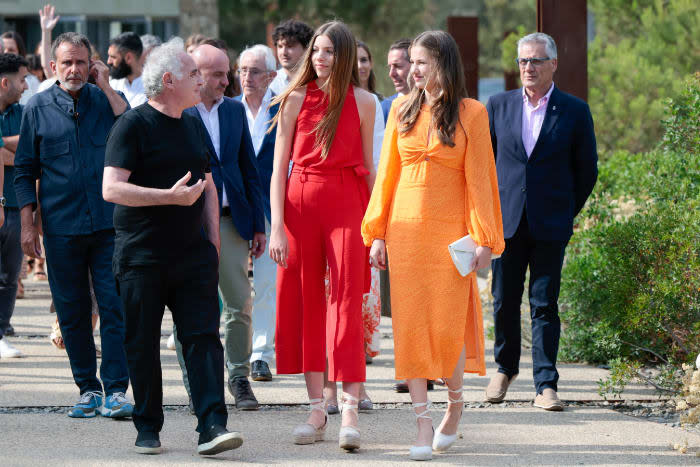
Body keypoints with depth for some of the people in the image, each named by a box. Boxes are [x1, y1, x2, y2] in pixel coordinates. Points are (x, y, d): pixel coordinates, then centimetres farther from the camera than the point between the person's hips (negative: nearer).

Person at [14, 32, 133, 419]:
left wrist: (107, 87, -10)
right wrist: (27, 224, 2)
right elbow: (25, 170, 8)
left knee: (115, 306, -7)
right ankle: (88, 389, 14)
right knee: (72, 311, 5)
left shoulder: (106, 100, 6)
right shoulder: (38, 108, 6)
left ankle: (116, 390, -5)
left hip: (108, 223, -1)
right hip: (61, 226, 1)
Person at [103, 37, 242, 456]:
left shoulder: (194, 126, 15)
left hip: (193, 253, 5)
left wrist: (213, 240, 14)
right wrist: (171, 196, -20)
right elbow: (112, 189, -16)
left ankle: (213, 425, -12)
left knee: (203, 336, -6)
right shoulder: (134, 125, -7)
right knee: (143, 344, 3)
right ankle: (148, 429, 13)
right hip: (142, 258, -5)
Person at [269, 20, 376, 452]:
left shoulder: (363, 102, 5)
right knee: (305, 303, 4)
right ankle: (317, 408, 11)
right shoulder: (295, 100, 5)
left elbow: (368, 167, 10)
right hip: (300, 202, 1)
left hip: (347, 203, -1)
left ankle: (350, 410, -11)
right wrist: (277, 228, -4)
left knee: (347, 302, -8)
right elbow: (279, 168, 4)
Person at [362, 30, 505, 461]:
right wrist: (377, 233, 6)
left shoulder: (470, 113, -1)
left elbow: (479, 178, -2)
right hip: (405, 228, 3)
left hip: (449, 231, -3)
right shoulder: (402, 109, 8)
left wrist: (483, 240, -7)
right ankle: (424, 426, 3)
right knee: (410, 325, -1)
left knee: (447, 326, -4)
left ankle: (456, 405, 23)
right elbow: (387, 173, 10)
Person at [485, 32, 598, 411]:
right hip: (506, 221, 2)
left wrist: (566, 212, 7)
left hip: (550, 225, -2)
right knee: (504, 301, 8)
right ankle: (505, 368, 28)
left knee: (544, 305, -3)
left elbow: (587, 168, 8)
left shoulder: (575, 111, 1)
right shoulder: (499, 106, 6)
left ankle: (545, 386, -1)